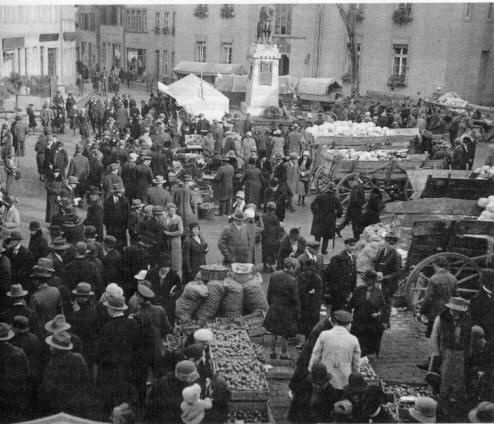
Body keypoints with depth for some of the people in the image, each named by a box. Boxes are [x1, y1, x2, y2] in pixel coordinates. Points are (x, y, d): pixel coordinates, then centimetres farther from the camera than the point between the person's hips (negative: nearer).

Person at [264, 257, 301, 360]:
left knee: (274, 333, 19)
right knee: (285, 335, 9)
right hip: (286, 311, -5)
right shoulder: (292, 280, -21)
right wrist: (298, 312, -4)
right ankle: (284, 355, 20)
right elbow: (295, 298, -16)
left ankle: (273, 352, 28)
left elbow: (269, 292, 6)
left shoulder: (274, 276, -3)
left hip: (274, 308, 5)